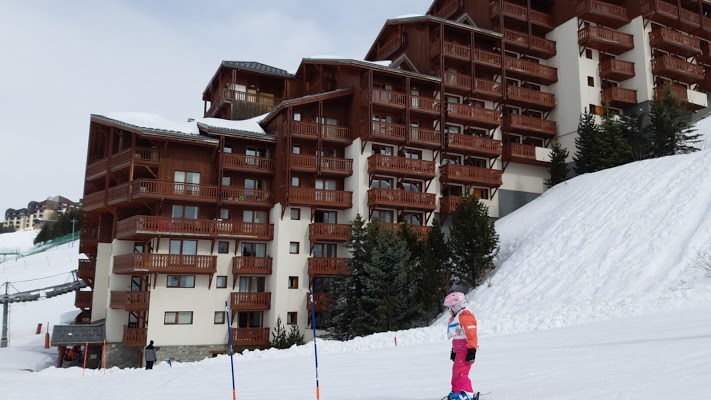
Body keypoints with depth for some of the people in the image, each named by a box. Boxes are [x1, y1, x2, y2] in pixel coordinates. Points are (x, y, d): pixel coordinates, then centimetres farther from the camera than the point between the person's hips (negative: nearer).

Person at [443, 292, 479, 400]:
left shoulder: (465, 317, -15)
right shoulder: (455, 318, 19)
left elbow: (471, 335, -21)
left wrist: (472, 350, -23)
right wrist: (453, 351, 26)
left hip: (466, 349, -11)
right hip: (459, 350, 11)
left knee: (460, 371, -15)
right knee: (456, 371, 15)